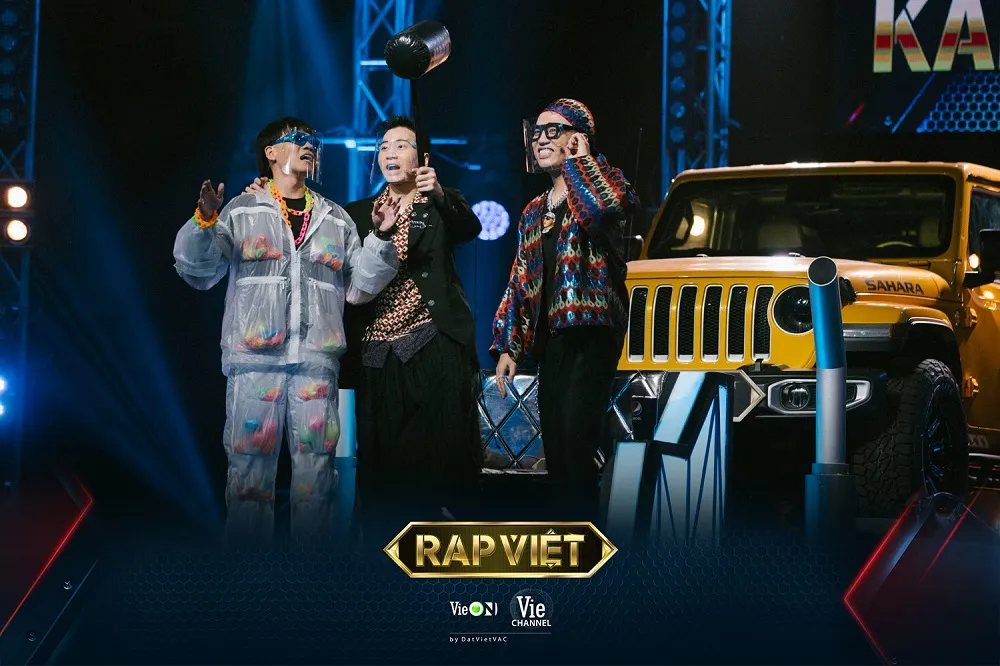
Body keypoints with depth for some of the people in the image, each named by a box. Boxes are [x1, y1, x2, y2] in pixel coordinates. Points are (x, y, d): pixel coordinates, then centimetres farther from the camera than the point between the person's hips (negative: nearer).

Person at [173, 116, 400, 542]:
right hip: (255, 356, -3)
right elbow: (199, 272, 3)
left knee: (317, 466, 1)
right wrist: (204, 223, -13)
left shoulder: (337, 220, 19)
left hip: (317, 359, 3)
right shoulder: (241, 211, 10)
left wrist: (380, 239, 3)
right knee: (250, 463, -5)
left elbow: (359, 287, 16)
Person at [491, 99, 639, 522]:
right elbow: (519, 285, 21)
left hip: (591, 332, -8)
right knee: (555, 451, 6)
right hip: (549, 340, 8)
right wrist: (507, 347, 11)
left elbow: (615, 203, -25)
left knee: (575, 444, -19)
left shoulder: (597, 183, 2)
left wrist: (578, 157, -10)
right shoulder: (534, 213, 22)